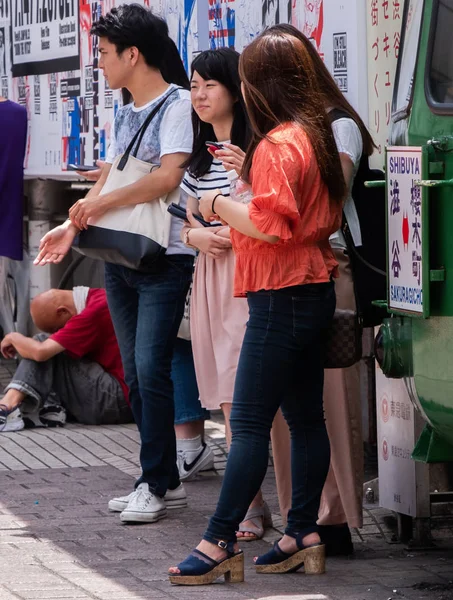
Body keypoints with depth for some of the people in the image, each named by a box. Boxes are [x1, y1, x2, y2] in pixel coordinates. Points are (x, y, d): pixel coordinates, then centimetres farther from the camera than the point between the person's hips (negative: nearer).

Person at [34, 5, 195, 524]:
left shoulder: (177, 103, -9)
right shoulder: (124, 114, 17)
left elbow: (168, 176, -19)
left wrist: (102, 203, -15)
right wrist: (74, 226, 10)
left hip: (163, 259, -8)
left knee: (150, 368, -12)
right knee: (135, 373, 9)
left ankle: (153, 484, -7)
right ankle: (165, 476, 16)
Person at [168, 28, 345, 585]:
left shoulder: (278, 145, -17)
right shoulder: (316, 135, 12)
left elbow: (271, 225, -23)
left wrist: (219, 204, -9)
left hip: (281, 299, -10)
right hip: (315, 291, 10)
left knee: (248, 424, -9)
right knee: (305, 417, 11)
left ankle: (219, 543, -9)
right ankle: (303, 534, 14)